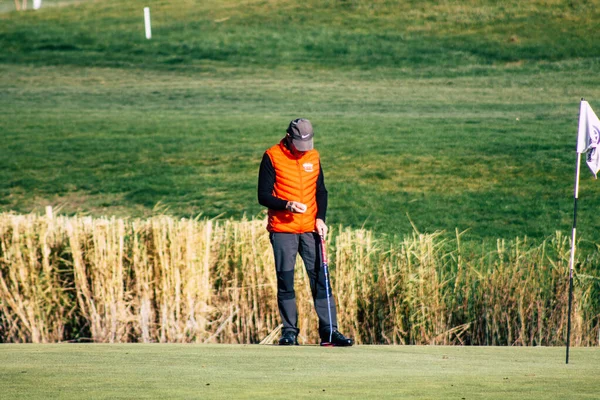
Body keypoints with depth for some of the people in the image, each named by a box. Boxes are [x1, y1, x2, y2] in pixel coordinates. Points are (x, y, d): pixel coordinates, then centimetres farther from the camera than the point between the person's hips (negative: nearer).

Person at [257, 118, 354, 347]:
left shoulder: (313, 157, 10)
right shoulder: (272, 157, -3)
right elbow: (263, 196, -5)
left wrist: (320, 218, 1)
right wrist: (287, 205, -21)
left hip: (310, 230, 3)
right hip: (282, 231, -3)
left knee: (320, 279, -2)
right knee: (285, 282, -1)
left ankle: (329, 331, -1)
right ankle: (289, 332, 6)